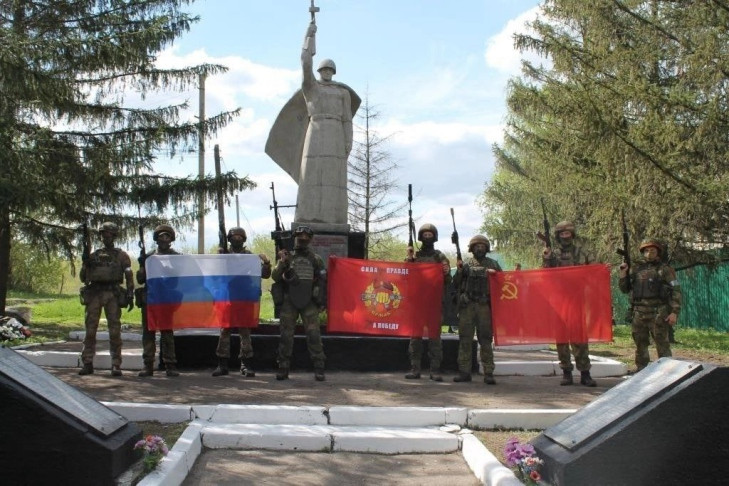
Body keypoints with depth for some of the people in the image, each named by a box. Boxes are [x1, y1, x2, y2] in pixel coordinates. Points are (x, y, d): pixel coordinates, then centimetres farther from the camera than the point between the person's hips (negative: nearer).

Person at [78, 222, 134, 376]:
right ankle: (87, 364, 6)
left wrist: (130, 296, -4)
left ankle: (116, 365, -2)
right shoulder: (93, 256, 18)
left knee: (115, 330, -5)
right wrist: (85, 264, -2)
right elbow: (83, 278, 17)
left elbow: (129, 277, 6)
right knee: (90, 329, 1)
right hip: (94, 294, 3)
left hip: (113, 294, -3)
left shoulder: (121, 256, 11)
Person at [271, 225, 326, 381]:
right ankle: (283, 368, 9)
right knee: (286, 335, 2)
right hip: (289, 302, 1)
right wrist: (282, 263, -15)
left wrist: (321, 301, 7)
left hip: (309, 302, -1)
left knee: (314, 335, -7)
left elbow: (323, 280, 14)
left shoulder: (316, 259, 10)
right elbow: (275, 276, 0)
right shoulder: (287, 257, 9)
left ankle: (319, 368, -5)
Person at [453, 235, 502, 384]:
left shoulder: (493, 264, 12)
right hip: (467, 306, 1)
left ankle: (488, 373, 1)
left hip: (485, 306, -1)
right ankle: (464, 372, 6)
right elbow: (456, 284, 8)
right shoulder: (466, 264, 11)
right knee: (465, 339, 2)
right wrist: (459, 271, -8)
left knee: (486, 340, -1)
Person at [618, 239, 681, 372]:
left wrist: (674, 312, -12)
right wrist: (623, 273, 2)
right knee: (640, 344, 11)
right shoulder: (636, 270, 14)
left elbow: (675, 291, -3)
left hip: (658, 313, -5)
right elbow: (625, 289, 18)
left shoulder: (665, 269, 1)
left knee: (662, 345, -4)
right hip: (639, 314, 5)